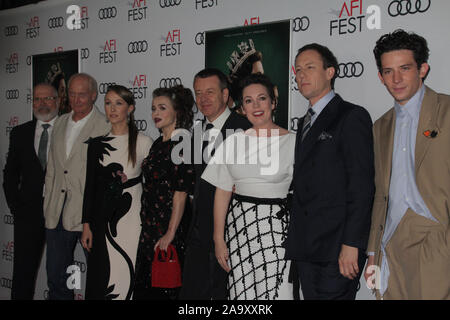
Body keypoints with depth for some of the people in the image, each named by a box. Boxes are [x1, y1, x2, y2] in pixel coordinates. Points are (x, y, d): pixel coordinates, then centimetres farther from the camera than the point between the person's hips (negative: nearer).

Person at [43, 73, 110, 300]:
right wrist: (48, 200, 13)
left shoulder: (106, 126, -7)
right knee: (56, 275, 13)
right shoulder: (60, 123, 14)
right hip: (57, 210, 6)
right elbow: (52, 166, 18)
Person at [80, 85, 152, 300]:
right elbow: (90, 186, 10)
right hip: (103, 220, 3)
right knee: (100, 278, 2)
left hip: (132, 220, -3)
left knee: (128, 277, -4)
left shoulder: (144, 143, 0)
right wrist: (86, 225, 7)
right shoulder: (96, 144, 9)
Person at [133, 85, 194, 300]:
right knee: (145, 286, 13)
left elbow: (181, 192, -18)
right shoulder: (159, 144, 13)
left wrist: (170, 234, -19)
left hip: (171, 227, -9)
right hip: (151, 227, 9)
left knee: (166, 289, -1)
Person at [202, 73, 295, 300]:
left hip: (277, 228, -2)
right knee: (242, 291, 4)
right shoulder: (233, 141, 6)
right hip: (239, 226, 3)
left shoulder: (292, 142, -1)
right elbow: (222, 192, 6)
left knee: (278, 290, -6)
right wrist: (219, 239, 2)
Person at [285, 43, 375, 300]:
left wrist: (351, 244, -18)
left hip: (338, 245, -7)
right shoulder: (306, 122, 21)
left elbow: (361, 185, -13)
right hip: (306, 247, 8)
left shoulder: (352, 117, -5)